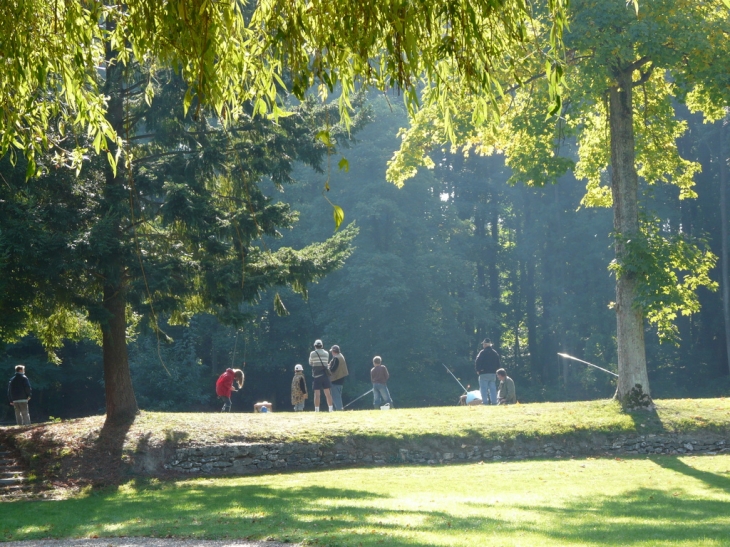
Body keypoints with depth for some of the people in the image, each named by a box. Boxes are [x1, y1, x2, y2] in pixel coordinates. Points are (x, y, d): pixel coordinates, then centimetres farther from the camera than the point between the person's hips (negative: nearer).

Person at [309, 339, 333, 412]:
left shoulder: (313, 354, -4)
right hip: (325, 375, 3)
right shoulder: (326, 353, 6)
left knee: (317, 393, -3)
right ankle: (331, 409, 4)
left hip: (316, 375, -3)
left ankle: (317, 410, -8)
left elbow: (310, 363, 8)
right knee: (327, 393, 6)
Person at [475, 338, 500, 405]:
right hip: (493, 374, 6)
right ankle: (494, 402, 4)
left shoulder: (482, 352, -9)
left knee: (484, 389, -4)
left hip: (484, 374, -6)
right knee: (493, 388, 8)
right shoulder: (495, 353, 12)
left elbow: (477, 362, -14)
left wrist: (478, 370, -2)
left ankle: (485, 402, -11)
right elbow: (498, 364, 17)